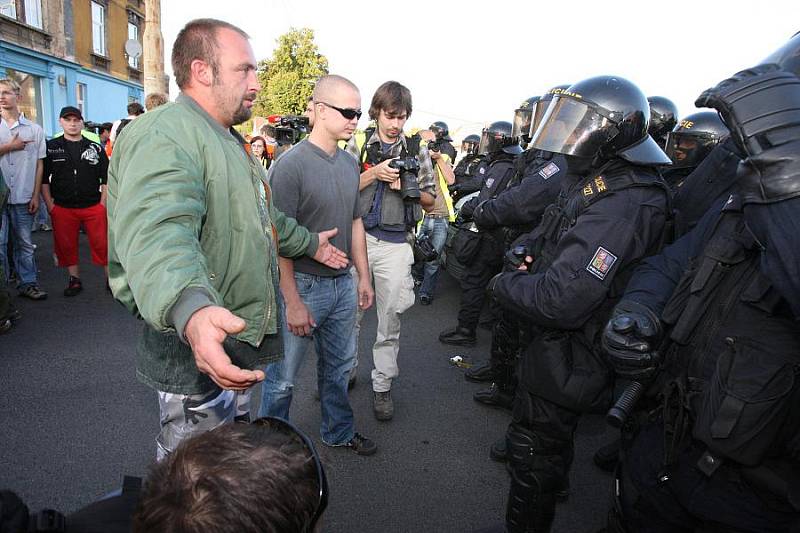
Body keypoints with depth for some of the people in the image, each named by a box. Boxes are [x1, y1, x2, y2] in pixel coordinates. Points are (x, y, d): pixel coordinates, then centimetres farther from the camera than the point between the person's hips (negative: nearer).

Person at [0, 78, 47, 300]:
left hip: (23, 198, 1)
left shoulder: (34, 129, 7)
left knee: (25, 243, 8)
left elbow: (39, 165, 6)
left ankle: (28, 283, 17)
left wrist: (36, 196, 1)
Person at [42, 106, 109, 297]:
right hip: (62, 209, 1)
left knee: (102, 244, -2)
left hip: (94, 207, -1)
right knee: (66, 246, 9)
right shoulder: (51, 147, 5)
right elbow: (44, 179, 6)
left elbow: (106, 178, 7)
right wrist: (50, 206, -1)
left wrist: (103, 204, 0)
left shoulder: (96, 148, 6)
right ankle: (75, 280, 23)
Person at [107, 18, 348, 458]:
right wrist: (190, 311, -58)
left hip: (240, 343, 10)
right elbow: (155, 233, -40)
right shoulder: (163, 134, -21)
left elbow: (259, 217, 30)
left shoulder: (227, 141, 16)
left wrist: (309, 242, 38)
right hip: (196, 350, -10)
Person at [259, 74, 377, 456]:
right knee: (282, 377, 8)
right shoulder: (291, 164, -16)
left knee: (338, 366, 21)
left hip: (343, 284, 7)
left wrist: (364, 277, 14)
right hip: (303, 285, -7)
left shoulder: (350, 164, 7)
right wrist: (292, 302, -19)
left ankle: (339, 432, 41)